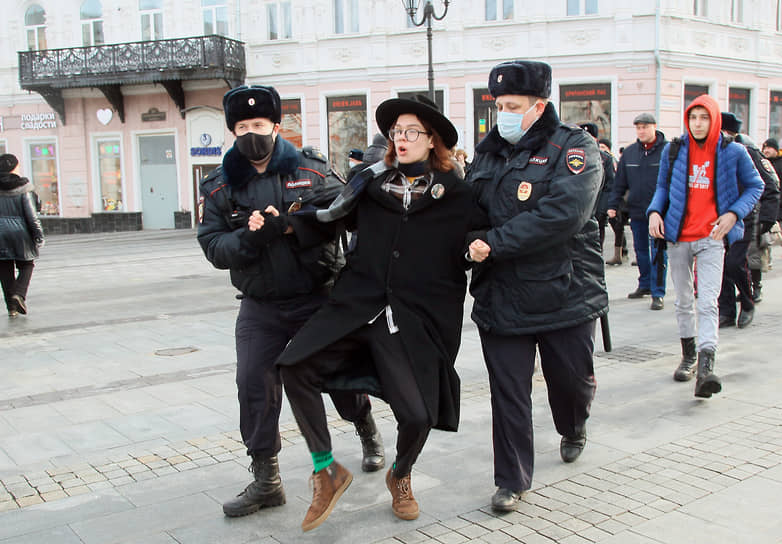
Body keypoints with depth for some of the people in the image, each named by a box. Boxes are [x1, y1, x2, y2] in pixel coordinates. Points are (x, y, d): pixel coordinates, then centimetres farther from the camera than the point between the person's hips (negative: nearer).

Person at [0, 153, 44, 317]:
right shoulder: (22, 188, -7)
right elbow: (31, 215, -9)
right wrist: (39, 236, -3)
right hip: (19, 231, -2)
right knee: (26, 265, 13)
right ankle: (19, 294, -9)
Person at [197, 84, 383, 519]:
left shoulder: (311, 169, -2)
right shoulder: (219, 187, 2)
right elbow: (214, 247, -5)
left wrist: (290, 224, -25)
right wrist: (252, 236, -25)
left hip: (318, 298, -1)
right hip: (260, 307, 1)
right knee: (254, 386, -5)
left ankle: (368, 433, 43)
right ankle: (265, 480, 10)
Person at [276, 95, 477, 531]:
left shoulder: (455, 195, 1)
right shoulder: (372, 184, 9)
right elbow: (338, 219, 22)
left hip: (416, 319, -2)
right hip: (358, 304, 3)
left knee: (419, 414, -11)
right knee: (296, 367, -17)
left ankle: (400, 476, 28)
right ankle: (327, 471, 3)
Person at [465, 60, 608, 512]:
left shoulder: (574, 148, -7)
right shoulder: (488, 151, 11)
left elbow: (563, 214, -22)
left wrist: (494, 243, -23)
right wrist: (473, 241, -6)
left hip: (564, 293, -3)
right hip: (500, 296, 3)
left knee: (572, 379, 13)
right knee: (508, 391, 4)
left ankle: (574, 429, 48)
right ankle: (512, 480, 18)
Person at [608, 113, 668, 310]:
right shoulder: (629, 152, 8)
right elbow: (620, 182, 11)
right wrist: (613, 205, 5)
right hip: (636, 211, 5)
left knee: (658, 252, -4)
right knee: (640, 250, 15)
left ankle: (658, 293, 0)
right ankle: (644, 284, 30)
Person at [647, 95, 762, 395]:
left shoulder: (733, 152, -1)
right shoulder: (673, 150, 5)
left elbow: (755, 186, 9)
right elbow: (662, 186, 15)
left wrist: (734, 213, -7)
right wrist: (655, 211, -4)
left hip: (711, 238, -3)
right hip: (678, 236, 3)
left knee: (707, 302, -14)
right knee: (683, 301, 13)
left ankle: (705, 367, -20)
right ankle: (688, 355, 29)